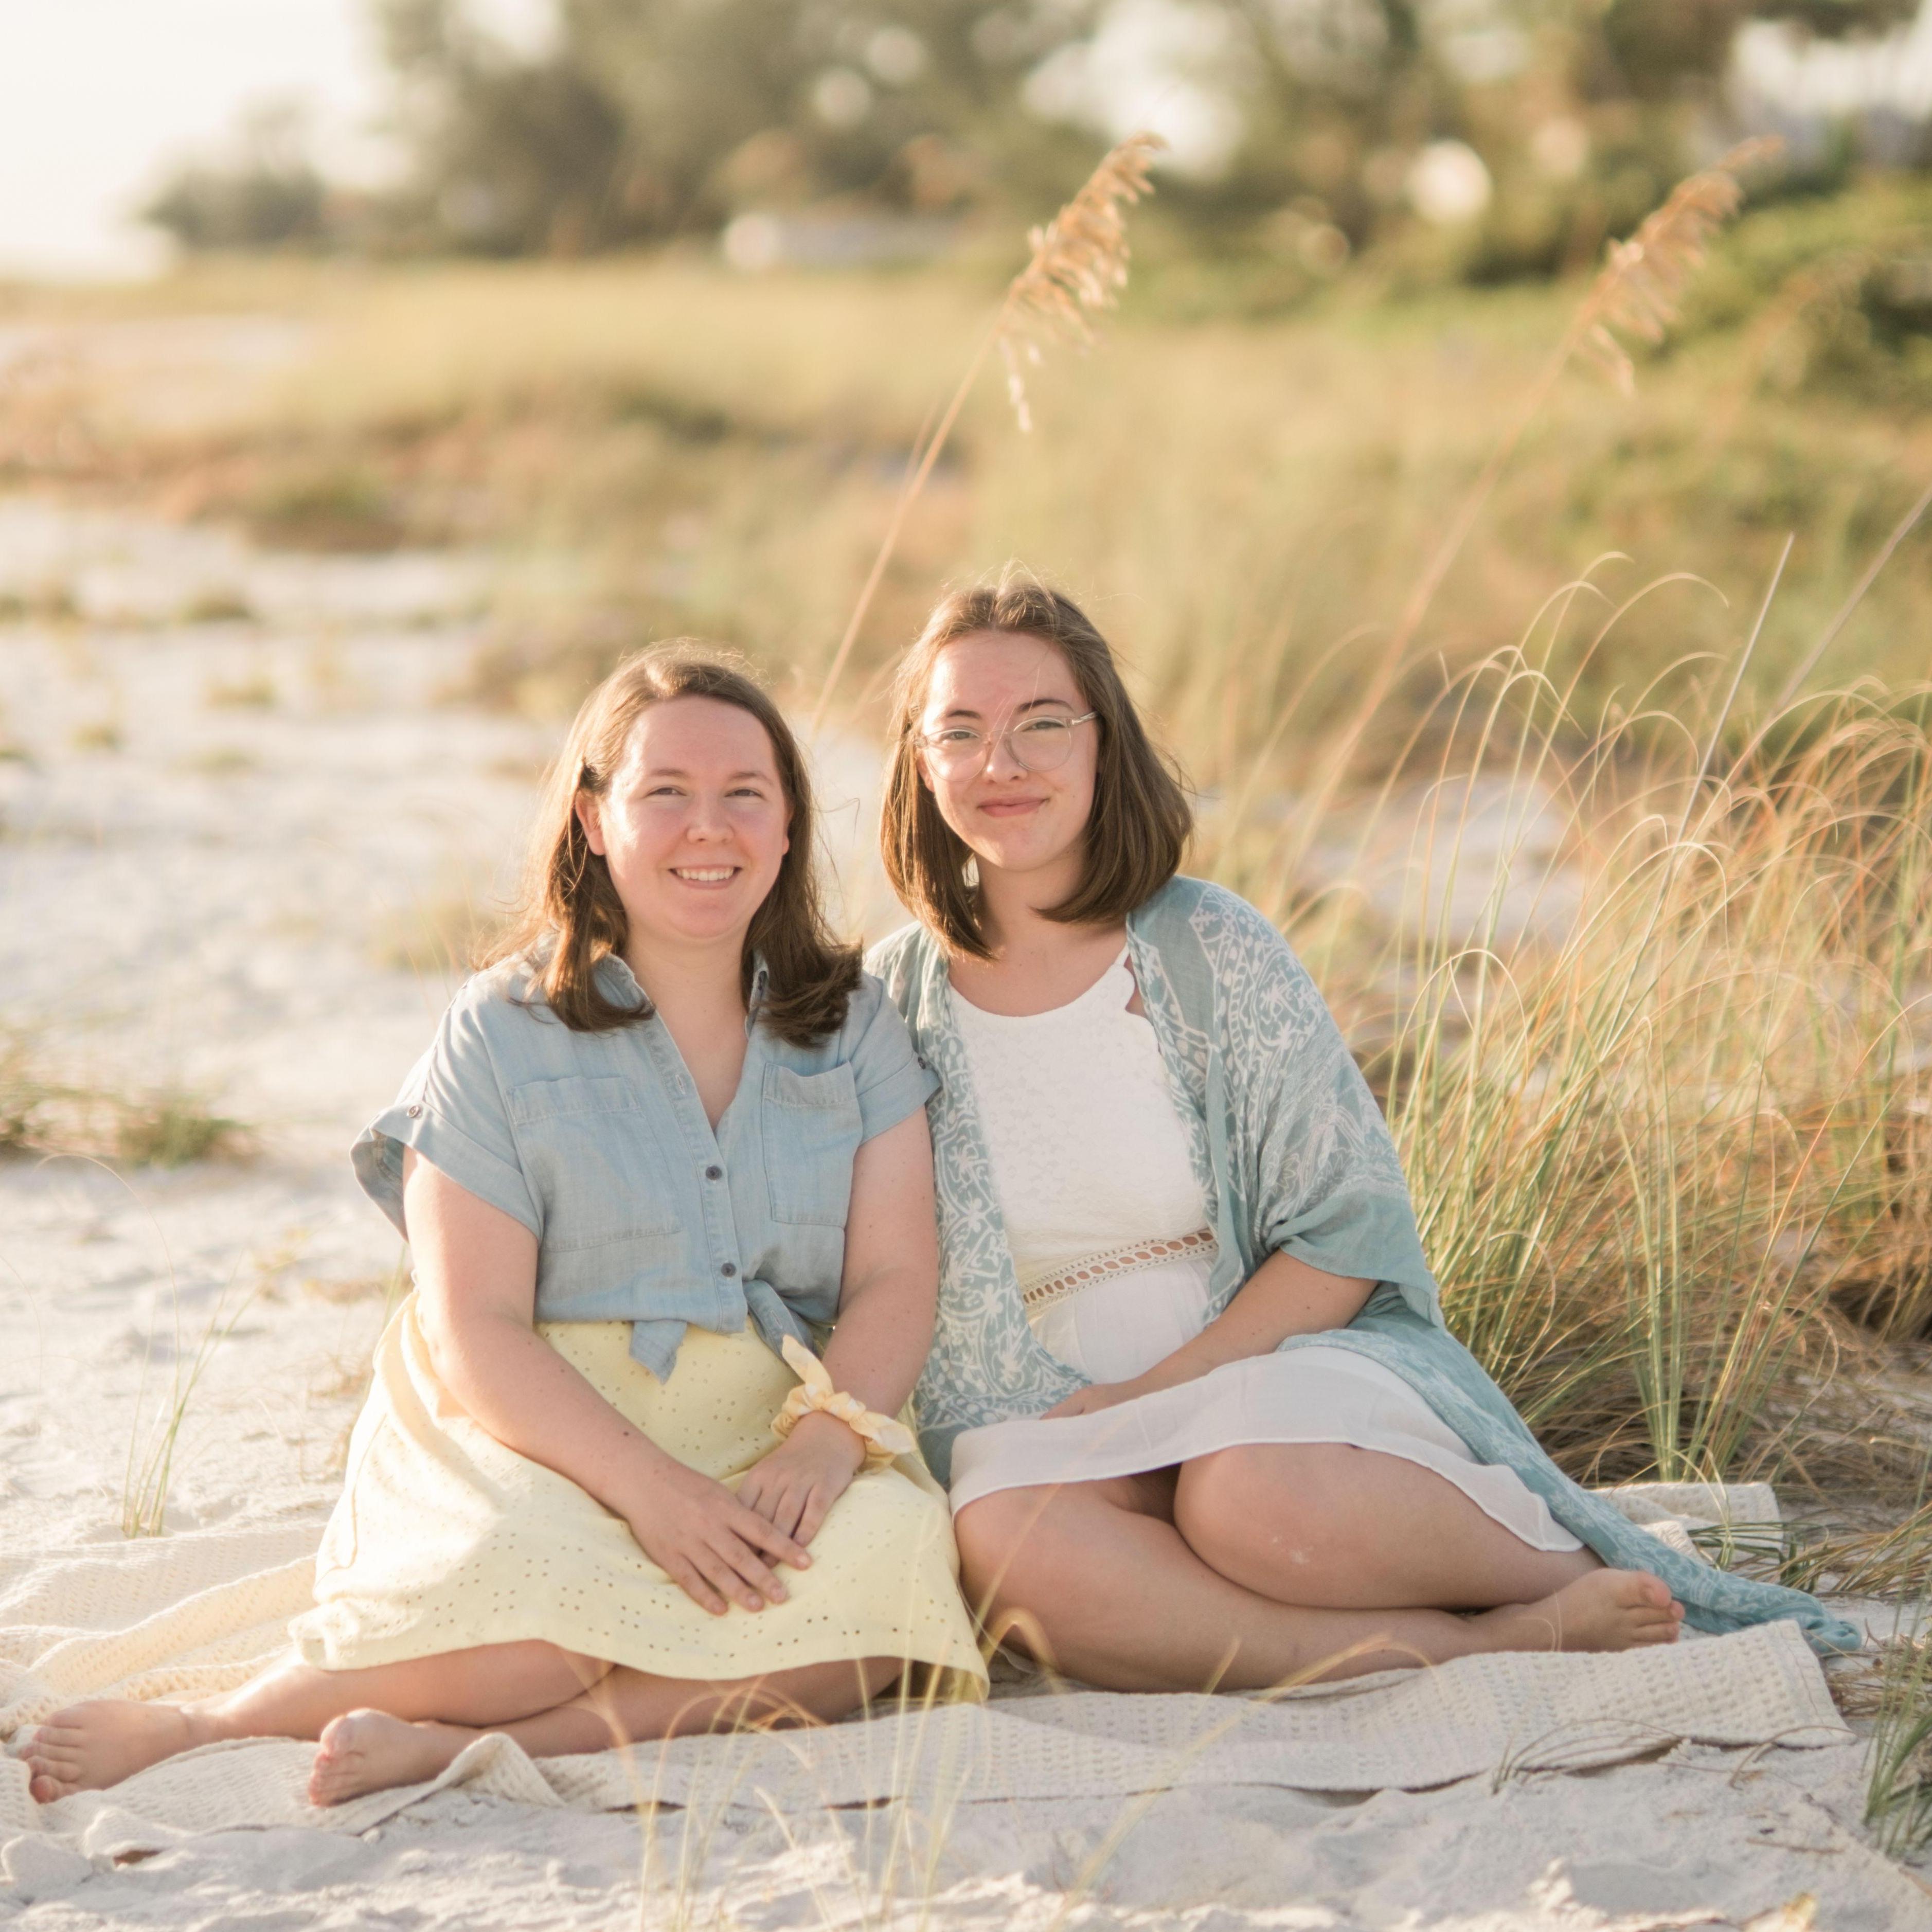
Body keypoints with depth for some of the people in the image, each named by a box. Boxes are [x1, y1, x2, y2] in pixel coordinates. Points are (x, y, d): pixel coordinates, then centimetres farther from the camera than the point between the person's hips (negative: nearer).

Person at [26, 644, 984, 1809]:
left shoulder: (858, 1026, 11)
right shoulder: (503, 1035, 1)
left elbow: (895, 1281, 2)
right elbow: (470, 1332, -7)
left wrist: (824, 1442, -19)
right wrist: (648, 1485, -21)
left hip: (770, 1448, 3)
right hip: (535, 1442, -3)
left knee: (898, 1555, -32)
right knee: (532, 1605, -37)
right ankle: (198, 1731, -16)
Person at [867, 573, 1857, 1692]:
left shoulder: (1212, 950, 0)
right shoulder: (894, 1003, 7)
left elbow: (1351, 1229, -2)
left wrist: (1151, 1390, -13)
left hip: (1276, 1366, -2)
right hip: (1049, 1428, 2)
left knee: (1259, 1497, -38)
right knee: (1004, 1543, -35)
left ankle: (1566, 1575, -11)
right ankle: (1493, 1647, -28)